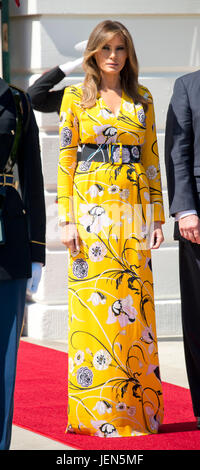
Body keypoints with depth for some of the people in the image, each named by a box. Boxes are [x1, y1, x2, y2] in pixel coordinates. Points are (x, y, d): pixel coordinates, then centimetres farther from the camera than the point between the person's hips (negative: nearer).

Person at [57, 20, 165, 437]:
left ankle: (136, 408, 9)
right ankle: (95, 412, 2)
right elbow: (66, 158, 1)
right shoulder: (75, 97, 4)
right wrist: (66, 219, -7)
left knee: (134, 305, 2)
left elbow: (152, 159, 12)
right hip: (92, 210, -2)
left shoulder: (142, 98, 12)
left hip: (134, 212, 3)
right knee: (94, 306, -4)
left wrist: (158, 216, 5)